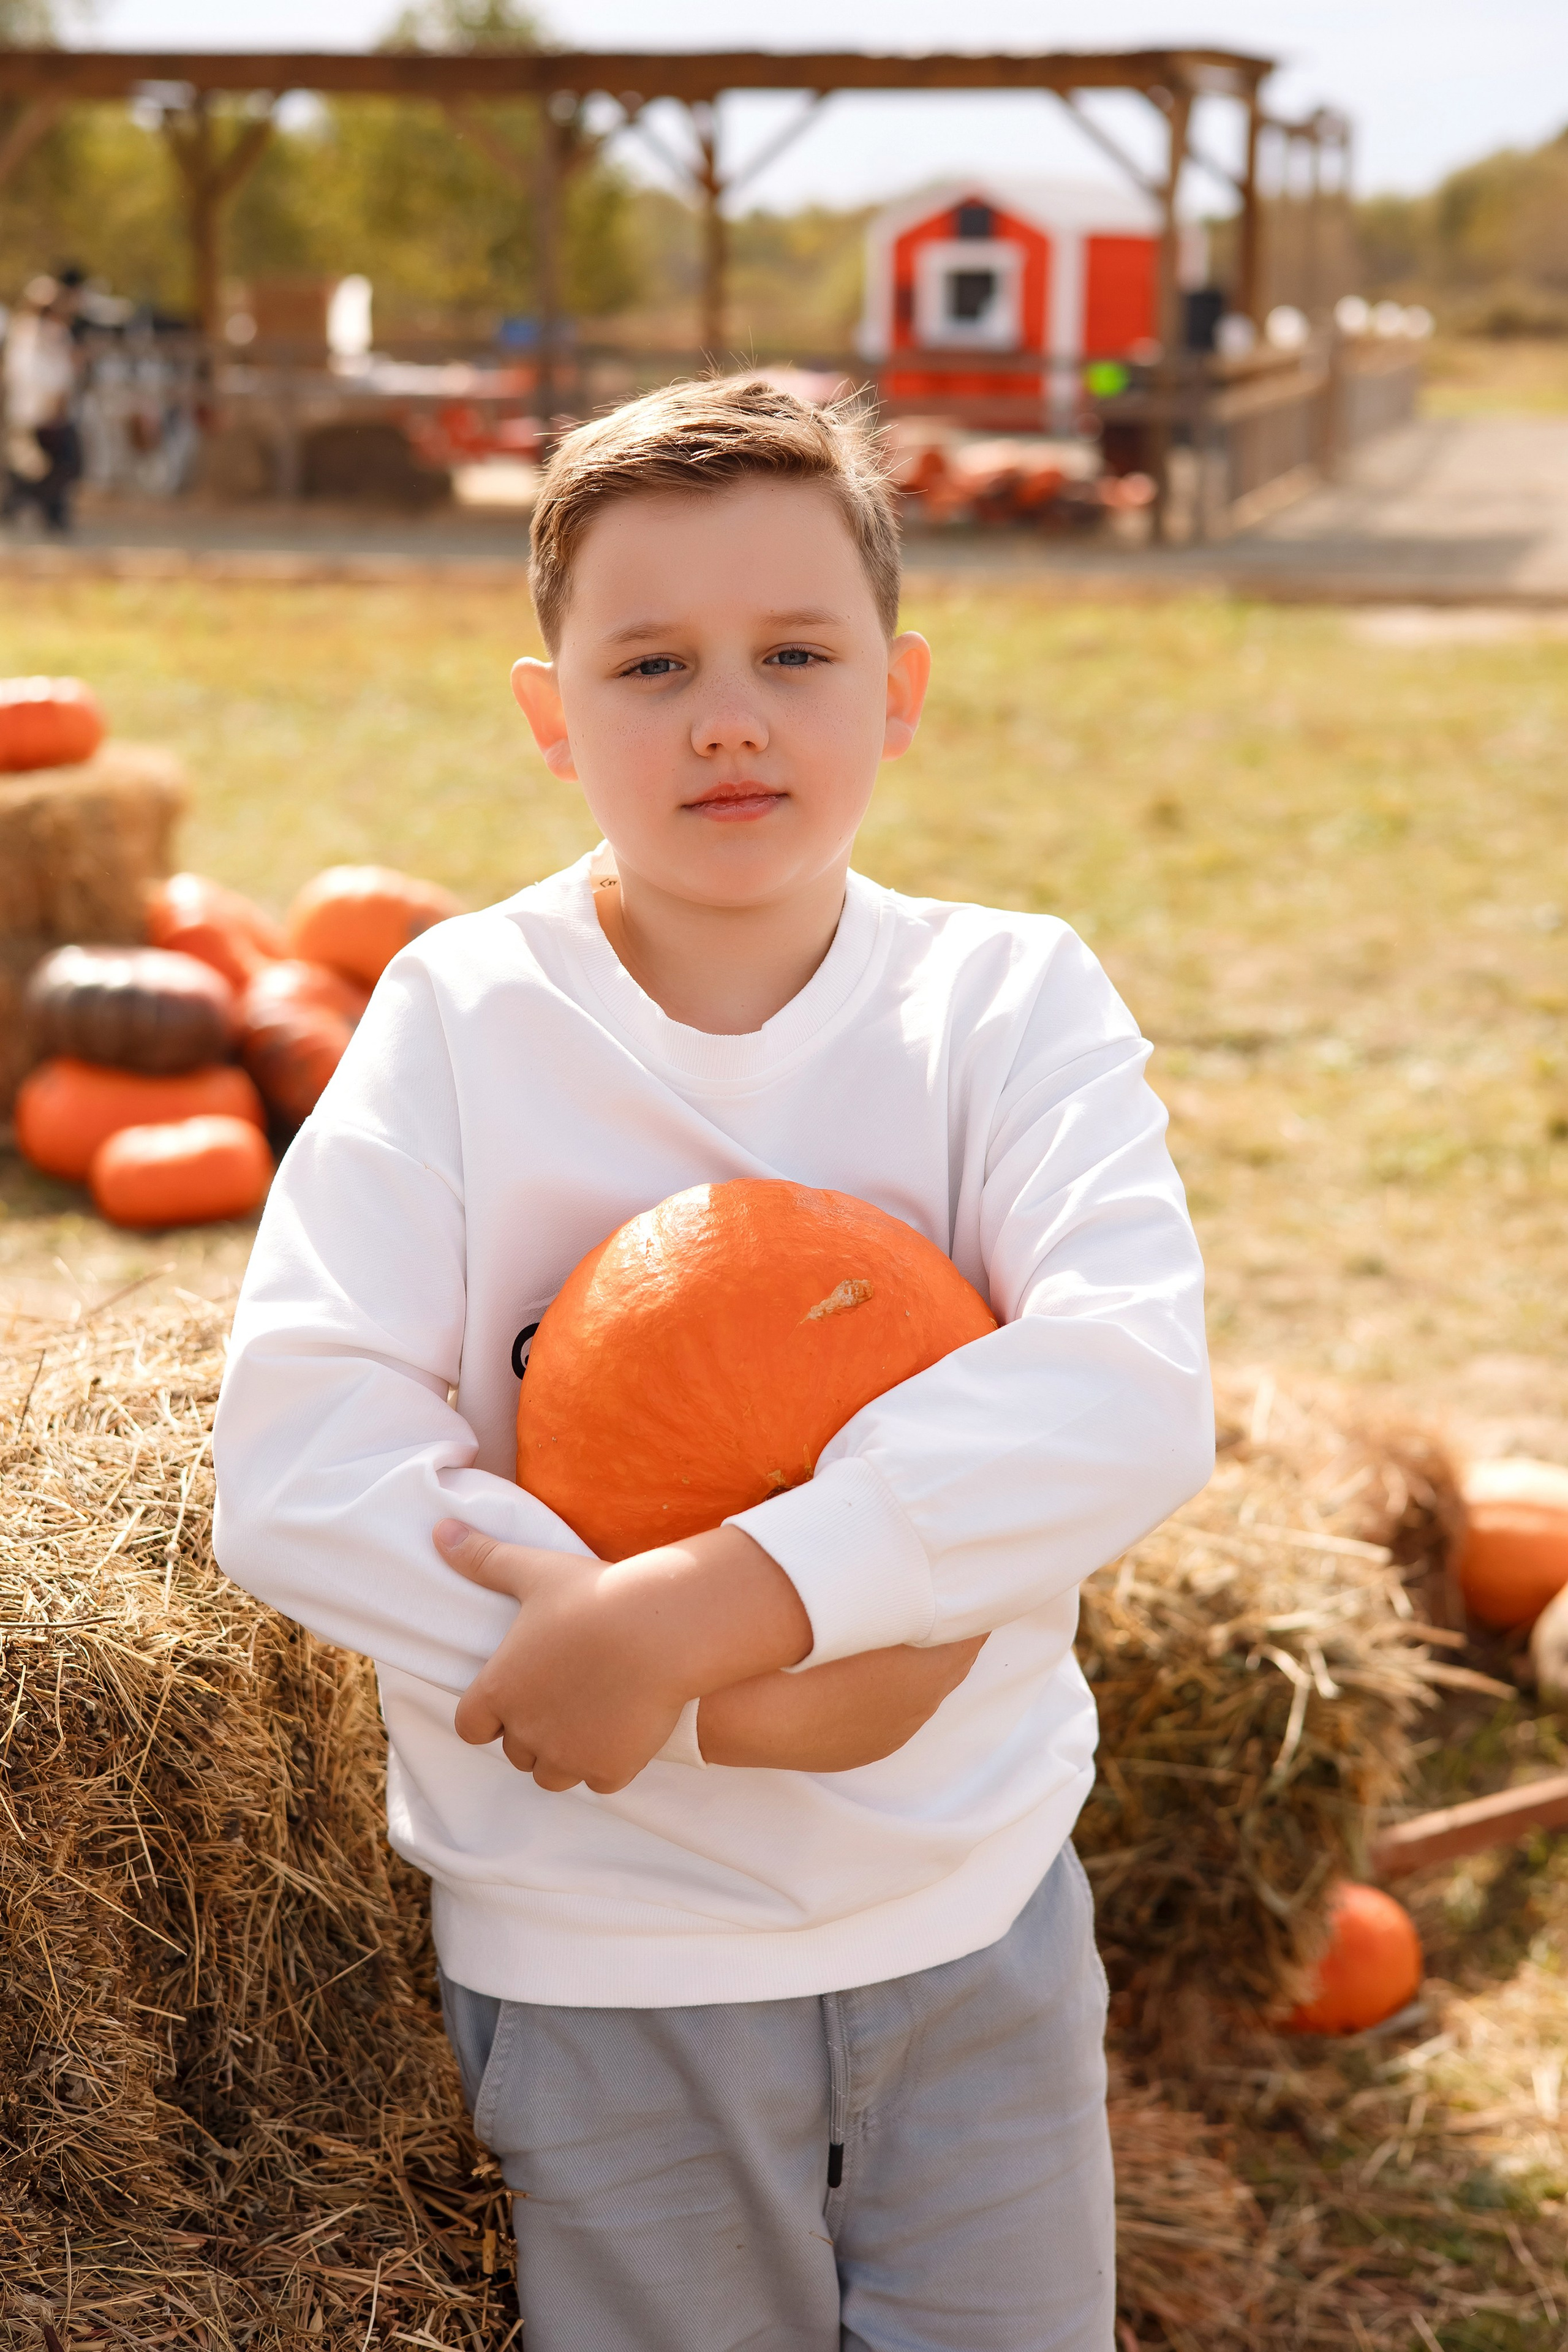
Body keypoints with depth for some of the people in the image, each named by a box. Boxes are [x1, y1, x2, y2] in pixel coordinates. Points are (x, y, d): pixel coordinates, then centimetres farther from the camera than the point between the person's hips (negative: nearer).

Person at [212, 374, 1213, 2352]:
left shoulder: (1011, 1000, -8)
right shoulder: (461, 1017, -10)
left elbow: (1130, 1392, -24)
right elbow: (297, 1472, -19)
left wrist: (694, 1609, -33)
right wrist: (722, 1699, -27)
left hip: (975, 1913, 1)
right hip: (597, 1951, -1)